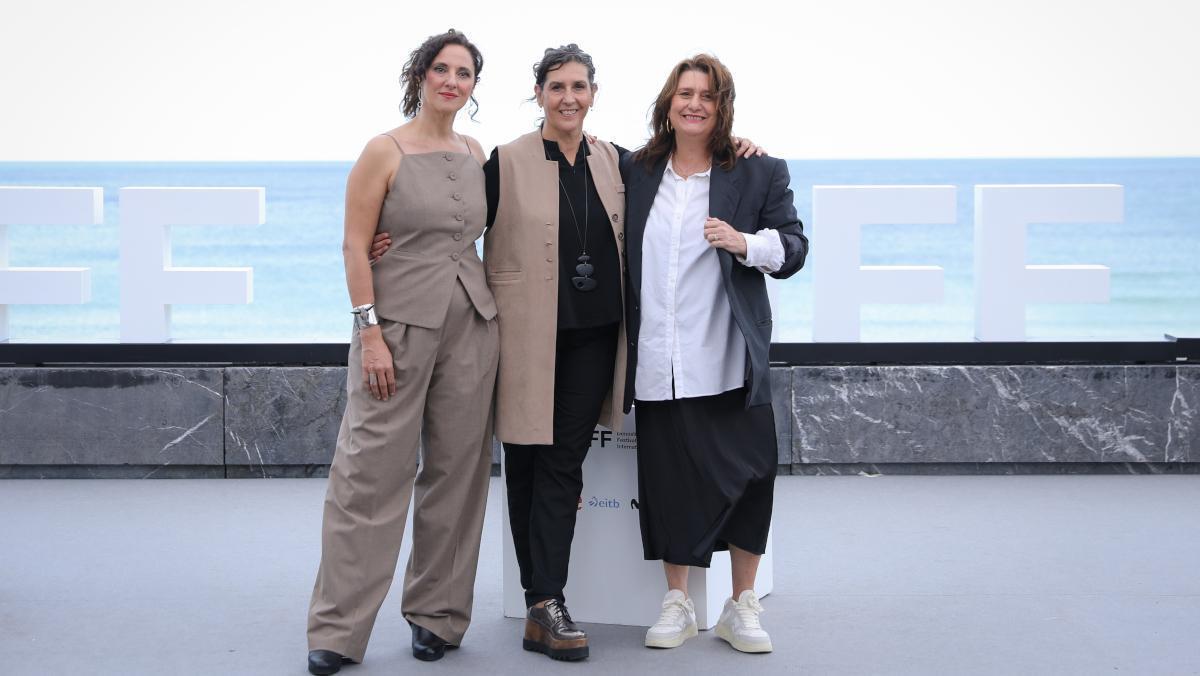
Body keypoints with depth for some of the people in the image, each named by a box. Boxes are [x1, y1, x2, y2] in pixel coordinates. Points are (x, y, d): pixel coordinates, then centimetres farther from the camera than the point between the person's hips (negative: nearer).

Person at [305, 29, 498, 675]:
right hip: (399, 325, -5)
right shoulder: (384, 151, -4)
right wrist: (369, 332, -14)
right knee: (371, 471, -5)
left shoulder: (475, 154, 11)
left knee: (457, 470, 7)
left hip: (471, 324, 5)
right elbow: (355, 245, -8)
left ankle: (438, 616, 19)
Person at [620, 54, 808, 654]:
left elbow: (794, 247, -1)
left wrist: (743, 242, -17)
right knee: (667, 478, 7)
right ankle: (676, 604, 23)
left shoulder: (760, 172, 3)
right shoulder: (634, 171, 10)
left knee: (747, 474, 0)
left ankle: (742, 607, 17)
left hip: (729, 358, -2)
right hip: (657, 360, 2)